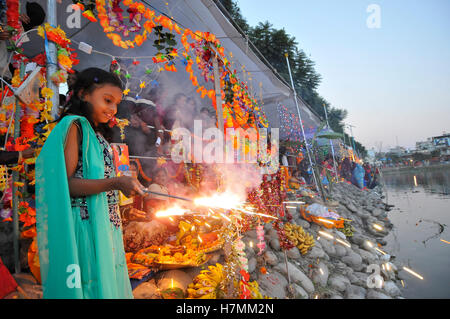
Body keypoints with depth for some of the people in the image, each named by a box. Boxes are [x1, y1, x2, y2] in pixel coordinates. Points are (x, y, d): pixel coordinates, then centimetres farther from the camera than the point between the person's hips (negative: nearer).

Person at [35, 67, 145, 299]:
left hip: (105, 229, 8)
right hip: (86, 227, -8)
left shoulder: (97, 134, 16)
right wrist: (115, 183, -26)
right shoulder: (73, 126, -8)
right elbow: (65, 183, -17)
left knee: (107, 284, 12)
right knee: (90, 286, 0)